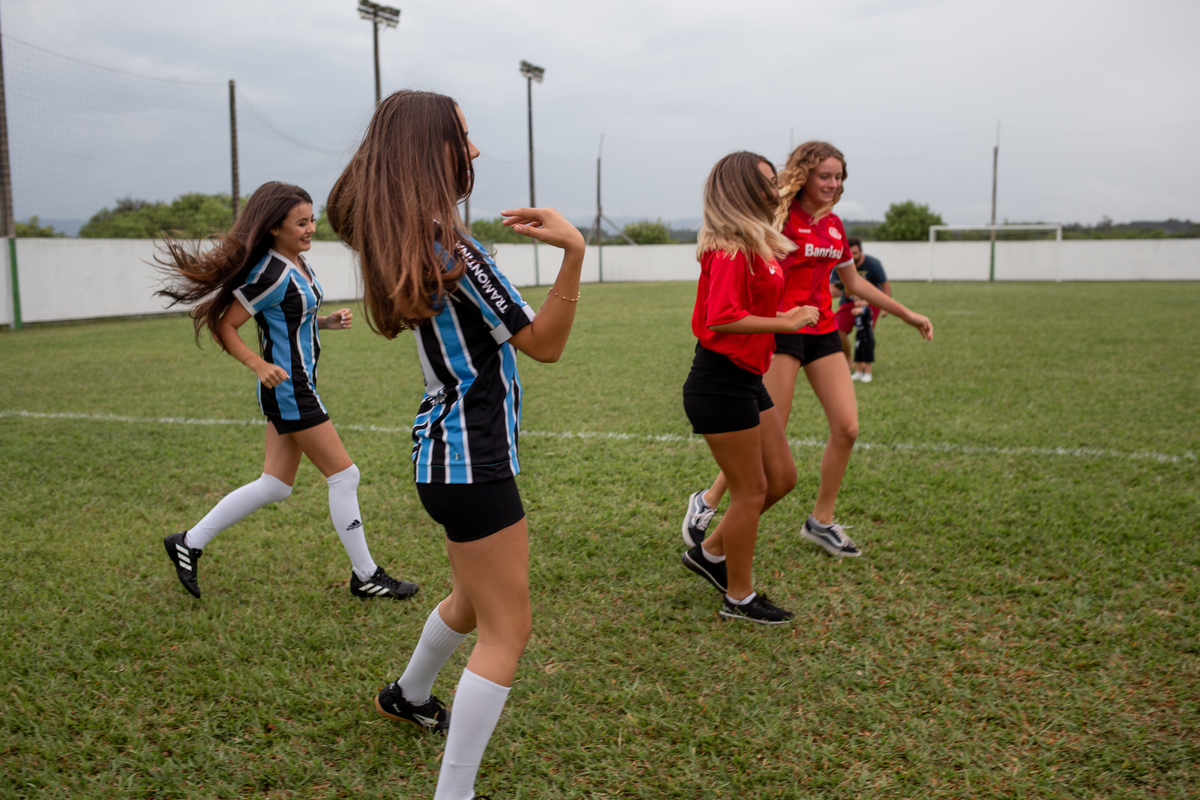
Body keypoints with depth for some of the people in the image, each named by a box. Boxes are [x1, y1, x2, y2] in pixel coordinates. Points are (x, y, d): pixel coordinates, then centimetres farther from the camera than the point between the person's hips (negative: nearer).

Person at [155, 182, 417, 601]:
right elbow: (223, 324, -15)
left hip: (298, 385, 10)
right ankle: (365, 575, 9)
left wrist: (326, 322, 6)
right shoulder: (271, 274, -19)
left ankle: (189, 542, 24)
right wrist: (260, 365, -25)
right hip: (288, 388, -10)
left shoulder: (298, 262, 9)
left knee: (275, 486, 14)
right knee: (343, 475, -3)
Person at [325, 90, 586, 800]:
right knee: (507, 631, -4)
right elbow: (544, 344, -18)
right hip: (470, 456, -10)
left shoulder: (401, 238, 8)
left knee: (478, 596, 30)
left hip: (449, 448, 10)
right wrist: (573, 251, -28)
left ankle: (408, 695, 53)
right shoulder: (450, 246, -19)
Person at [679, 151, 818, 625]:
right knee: (751, 490, 1)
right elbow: (721, 319, -28)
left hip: (746, 380, 10)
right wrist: (786, 322, -22)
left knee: (782, 478, 15)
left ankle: (710, 552, 30)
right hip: (720, 384, -10)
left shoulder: (755, 245, 13)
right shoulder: (731, 249, -18)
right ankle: (739, 599, 18)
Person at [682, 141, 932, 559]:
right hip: (782, 329, -7)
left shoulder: (834, 225, 12)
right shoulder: (782, 216, -9)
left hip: (823, 331, 7)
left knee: (847, 427, 1)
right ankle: (707, 501, 14)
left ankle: (821, 521, 16)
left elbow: (854, 282, 23)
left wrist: (907, 314, 26)